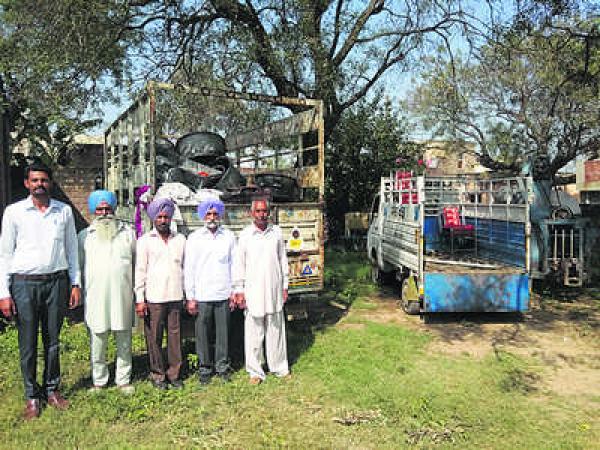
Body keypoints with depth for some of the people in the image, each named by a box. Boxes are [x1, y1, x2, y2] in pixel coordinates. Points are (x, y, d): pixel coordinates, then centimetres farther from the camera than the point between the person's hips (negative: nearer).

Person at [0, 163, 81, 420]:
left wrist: (75, 283, 5)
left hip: (56, 281, 2)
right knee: (28, 343, 5)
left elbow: (72, 249, 10)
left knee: (53, 340, 10)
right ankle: (32, 396, 18)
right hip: (24, 283, -1)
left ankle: (52, 389, 25)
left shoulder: (64, 211, 5)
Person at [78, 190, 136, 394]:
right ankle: (98, 381, 20)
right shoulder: (85, 235, 8)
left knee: (124, 341, 7)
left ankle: (123, 380, 19)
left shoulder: (127, 232, 9)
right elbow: (77, 266, 13)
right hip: (95, 297, 0)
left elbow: (138, 262, 11)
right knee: (97, 340, 6)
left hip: (123, 295, 0)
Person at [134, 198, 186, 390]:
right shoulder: (145, 240, 3)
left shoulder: (180, 239, 10)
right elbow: (140, 271, 0)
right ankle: (157, 374, 17)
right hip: (153, 298, -2)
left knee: (175, 336, 5)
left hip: (175, 296, 2)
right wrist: (139, 299, -5)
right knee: (154, 338, 4)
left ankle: (174, 373, 17)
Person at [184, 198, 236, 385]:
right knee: (202, 334, 6)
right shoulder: (194, 238, 1)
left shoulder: (229, 237, 5)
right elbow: (188, 269, 2)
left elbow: (234, 264, 8)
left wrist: (234, 291, 5)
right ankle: (205, 368, 21)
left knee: (223, 332, 7)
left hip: (223, 294, 1)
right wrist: (190, 297, -1)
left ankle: (222, 366, 22)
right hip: (202, 295, -1)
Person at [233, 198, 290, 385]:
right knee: (254, 332, 3)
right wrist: (239, 290, -3)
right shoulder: (245, 235, -3)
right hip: (253, 291, -2)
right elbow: (239, 264, 0)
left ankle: (279, 366, 25)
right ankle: (255, 371, 15)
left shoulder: (277, 232, 4)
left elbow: (283, 260, 10)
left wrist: (285, 286, 9)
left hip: (274, 290, 2)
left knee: (276, 329, 11)